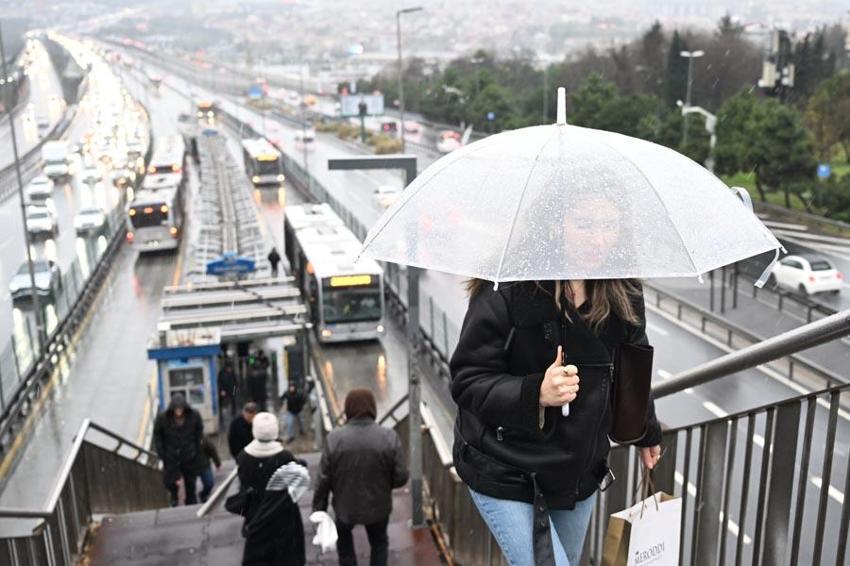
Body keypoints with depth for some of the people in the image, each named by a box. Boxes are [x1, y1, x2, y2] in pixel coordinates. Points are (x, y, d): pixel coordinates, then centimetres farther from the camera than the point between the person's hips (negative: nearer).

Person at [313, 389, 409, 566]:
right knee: (379, 543, 26)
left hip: (346, 506, 0)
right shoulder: (389, 437, -18)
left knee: (343, 537, 31)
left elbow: (323, 480, -12)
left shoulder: (334, 439, -18)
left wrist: (319, 509, 1)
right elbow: (401, 477, -14)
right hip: (378, 506, 0)